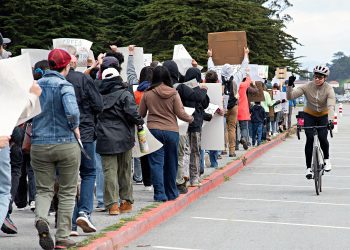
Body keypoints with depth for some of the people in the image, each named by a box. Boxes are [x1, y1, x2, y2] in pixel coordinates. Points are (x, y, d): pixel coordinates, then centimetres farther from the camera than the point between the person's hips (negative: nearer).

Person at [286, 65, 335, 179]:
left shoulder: (329, 89, -21)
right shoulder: (307, 87, -19)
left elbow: (331, 106, -35)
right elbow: (290, 96, -22)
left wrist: (330, 120, -51)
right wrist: (290, 85, -41)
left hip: (323, 116, -1)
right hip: (309, 115, 1)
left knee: (322, 137, -19)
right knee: (310, 139, -13)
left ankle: (327, 159, 10)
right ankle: (308, 167, -5)